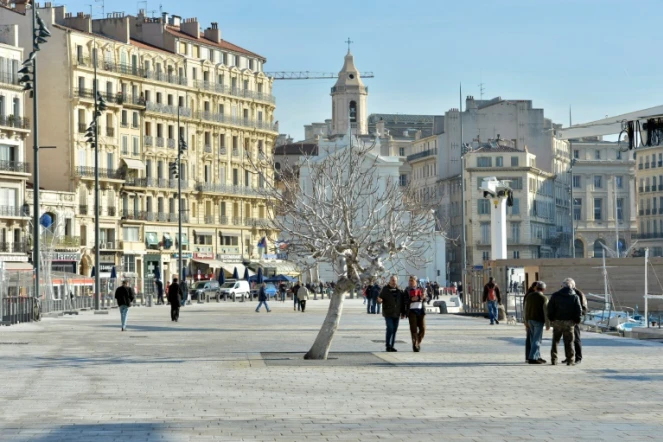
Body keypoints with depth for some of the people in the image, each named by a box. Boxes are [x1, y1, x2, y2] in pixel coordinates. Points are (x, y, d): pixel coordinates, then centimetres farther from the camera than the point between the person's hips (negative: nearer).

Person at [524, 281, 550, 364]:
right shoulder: (544, 298, -11)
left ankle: (537, 356, 18)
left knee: (534, 339, 13)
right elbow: (546, 312, -10)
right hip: (538, 320, -6)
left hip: (530, 319, 6)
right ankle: (532, 358, -8)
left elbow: (526, 309, 11)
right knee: (537, 340, -4)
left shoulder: (529, 296, 6)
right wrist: (547, 324, -5)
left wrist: (526, 320, 19)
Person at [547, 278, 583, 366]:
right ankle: (570, 360, 3)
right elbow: (579, 310, -4)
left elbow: (550, 308, 1)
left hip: (557, 321, 1)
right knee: (569, 341, 4)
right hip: (569, 322, -1)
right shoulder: (575, 297, -2)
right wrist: (576, 320, 6)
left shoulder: (555, 295, 1)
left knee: (555, 340, 10)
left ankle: (553, 359, 8)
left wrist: (551, 319, 10)